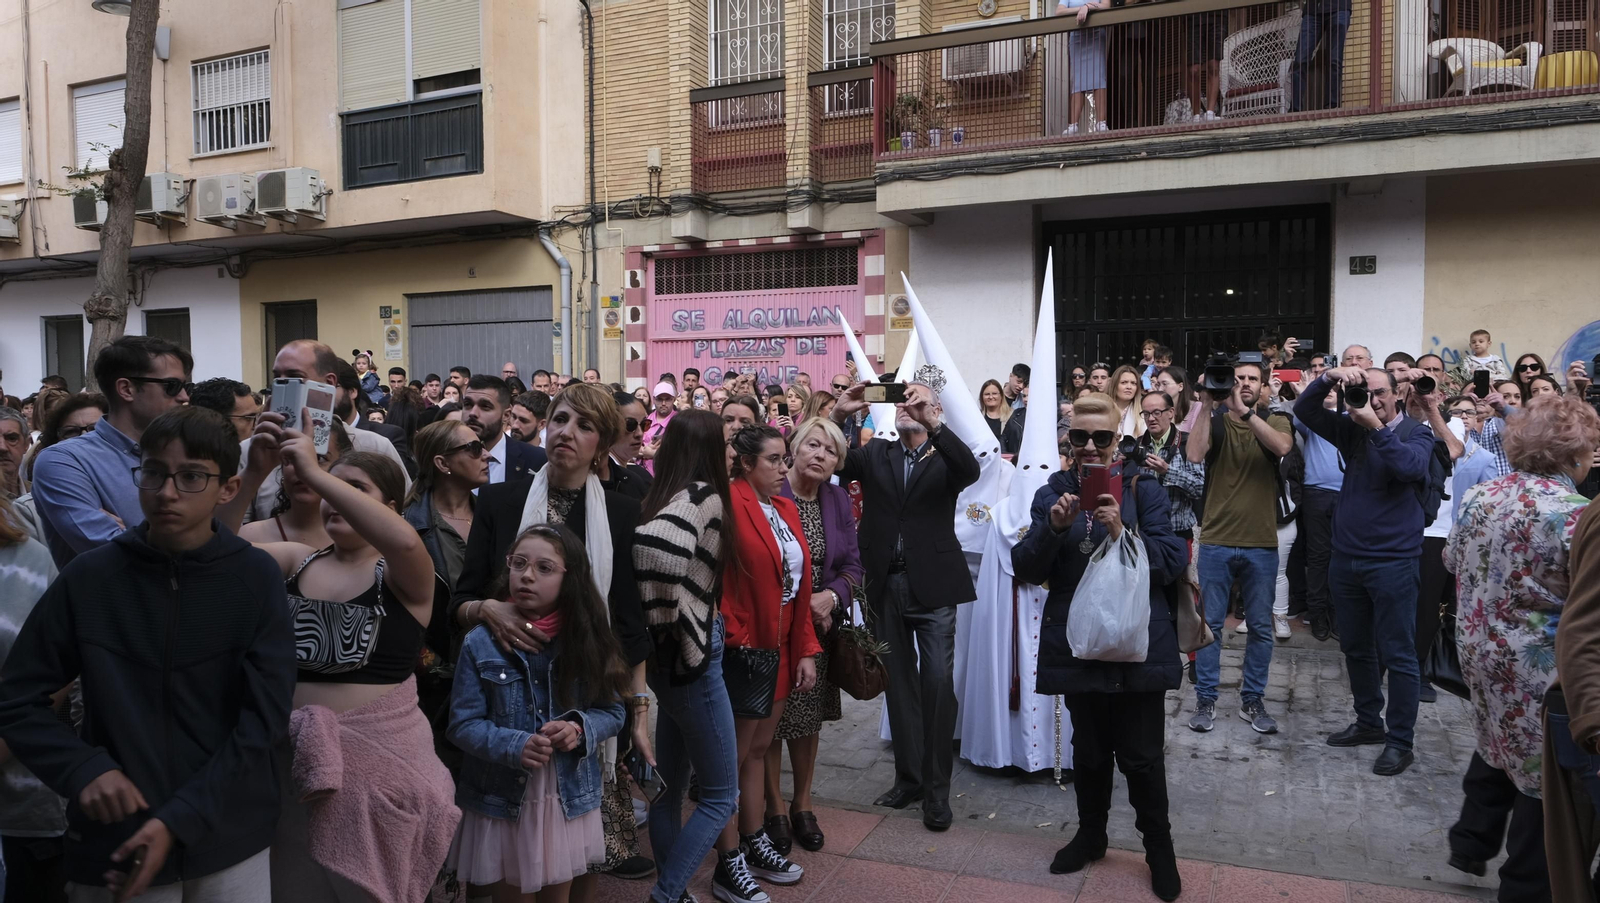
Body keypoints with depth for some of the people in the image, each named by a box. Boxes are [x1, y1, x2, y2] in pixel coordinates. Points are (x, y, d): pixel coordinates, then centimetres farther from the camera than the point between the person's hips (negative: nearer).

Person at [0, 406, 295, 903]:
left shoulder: (256, 577, -8)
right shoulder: (89, 577, -6)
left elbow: (264, 715, -9)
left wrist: (179, 820, -15)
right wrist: (84, 770, -13)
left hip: (231, 838, 0)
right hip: (115, 839, 0)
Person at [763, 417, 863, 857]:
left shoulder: (837, 500, 5)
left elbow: (853, 564, 5)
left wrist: (831, 596, -14)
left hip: (819, 626, 5)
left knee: (810, 717, 15)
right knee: (770, 718, 5)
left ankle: (802, 804, 32)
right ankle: (774, 807, 24)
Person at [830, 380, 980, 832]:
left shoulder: (944, 457, 2)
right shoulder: (875, 453, 9)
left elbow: (971, 470, -20)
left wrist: (933, 422, -29)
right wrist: (838, 415, -17)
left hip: (933, 585, -3)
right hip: (886, 585, 3)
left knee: (938, 682, -4)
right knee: (899, 683, 12)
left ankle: (937, 787, 7)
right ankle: (908, 776, 24)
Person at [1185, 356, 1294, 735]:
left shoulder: (1274, 421, 5)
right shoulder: (1214, 419, 2)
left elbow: (1282, 447, -18)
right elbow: (1194, 454, -18)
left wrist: (1245, 411, -25)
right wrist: (1206, 405, -19)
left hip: (1261, 544, 1)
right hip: (1215, 541, -1)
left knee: (1261, 626, 9)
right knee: (1210, 623, 5)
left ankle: (1252, 699, 22)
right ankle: (1206, 699, 15)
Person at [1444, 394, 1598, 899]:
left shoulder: (1479, 497, 0)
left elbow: (1453, 562, 14)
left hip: (1480, 650, 7)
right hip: (1542, 668, -7)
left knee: (1497, 744, 27)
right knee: (1544, 770, 10)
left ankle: (1470, 845, 37)